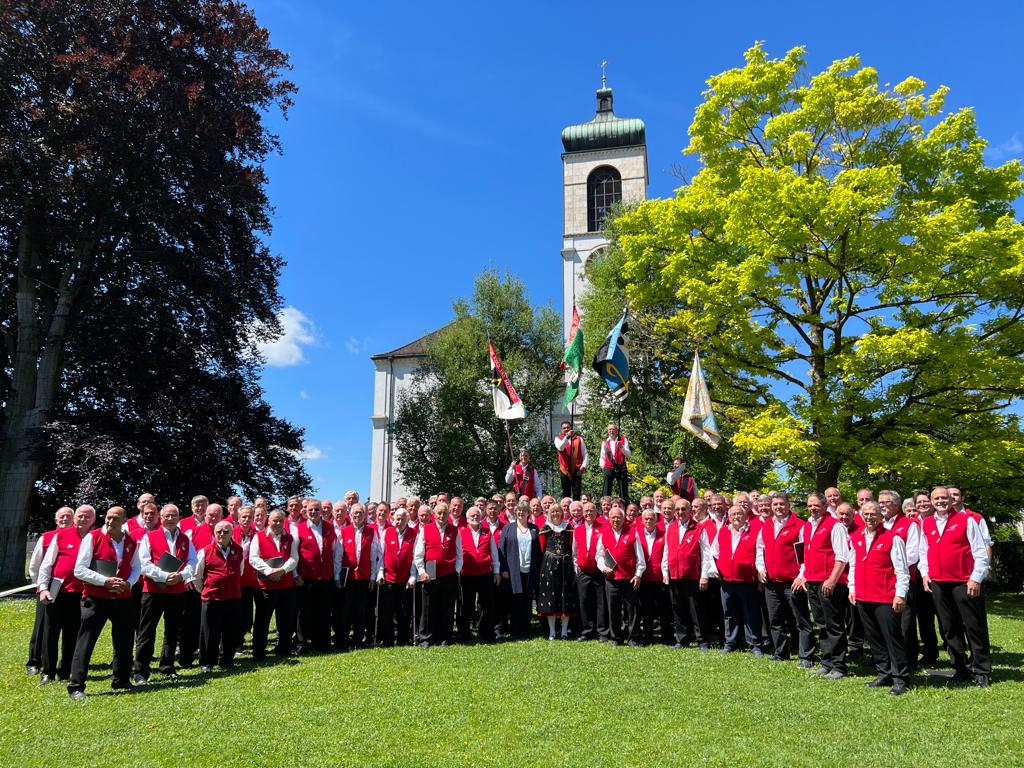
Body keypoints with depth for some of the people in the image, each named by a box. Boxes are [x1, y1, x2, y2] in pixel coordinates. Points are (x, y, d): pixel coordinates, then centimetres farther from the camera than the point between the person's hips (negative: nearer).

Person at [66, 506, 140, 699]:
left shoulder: (131, 542, 5)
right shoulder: (92, 538, -7)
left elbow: (136, 568, 13)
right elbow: (79, 570, -10)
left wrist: (128, 583, -8)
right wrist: (105, 581, -19)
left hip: (123, 598, 4)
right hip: (95, 598, -4)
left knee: (124, 642, 13)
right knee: (85, 643, -3)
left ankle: (121, 681, 30)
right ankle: (76, 687, 6)